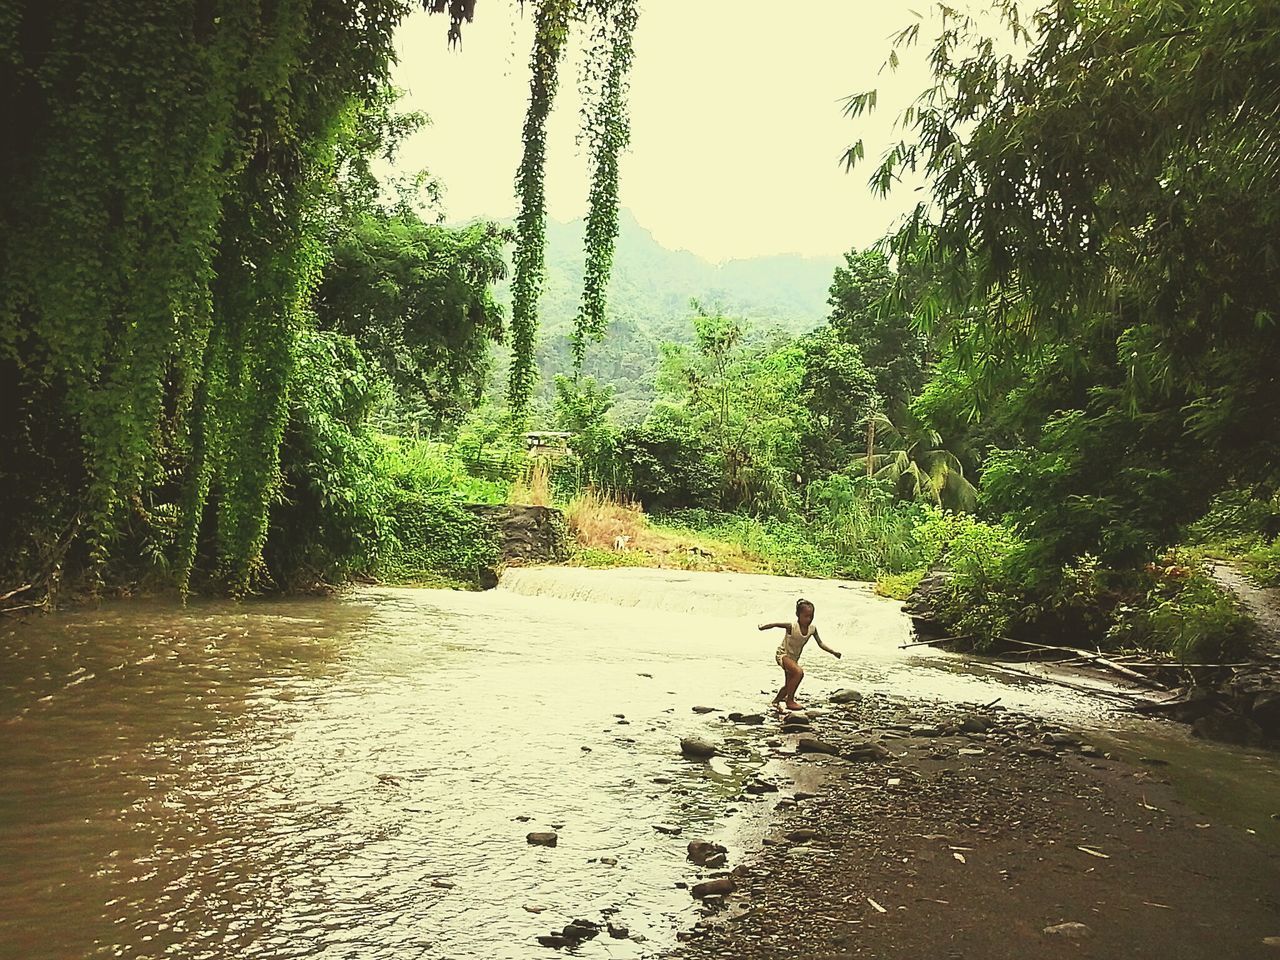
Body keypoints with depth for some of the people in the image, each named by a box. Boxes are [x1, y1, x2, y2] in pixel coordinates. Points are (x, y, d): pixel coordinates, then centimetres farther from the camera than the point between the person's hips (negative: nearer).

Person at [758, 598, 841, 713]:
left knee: (789, 686, 15)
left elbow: (820, 643, -3)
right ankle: (790, 701, -20)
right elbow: (776, 624, -23)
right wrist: (764, 626, -34)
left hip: (794, 658, 7)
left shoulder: (812, 629, -9)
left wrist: (833, 652, -10)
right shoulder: (792, 626, -25)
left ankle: (775, 701, 41)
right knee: (799, 672, -32)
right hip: (783, 654, -7)